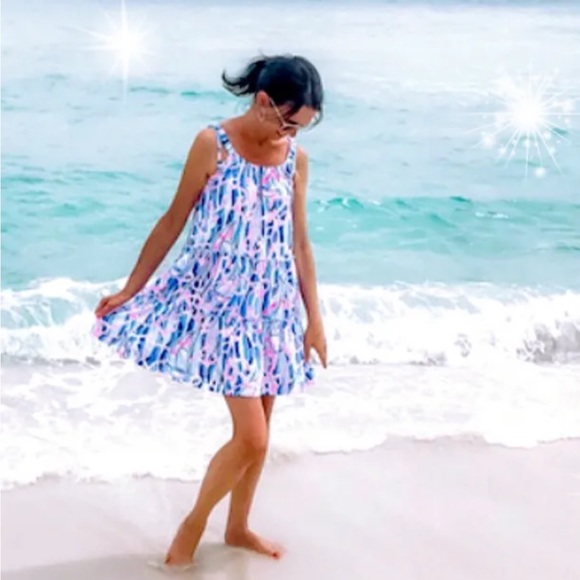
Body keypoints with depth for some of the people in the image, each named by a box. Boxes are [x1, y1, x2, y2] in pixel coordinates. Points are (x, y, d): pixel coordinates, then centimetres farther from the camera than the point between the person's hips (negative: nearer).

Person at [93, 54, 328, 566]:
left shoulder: (296, 158, 2)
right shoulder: (213, 144, -11)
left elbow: (299, 244, 8)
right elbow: (173, 222, -4)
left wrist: (314, 318, 9)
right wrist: (130, 289, -2)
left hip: (273, 305, 5)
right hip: (221, 304, -5)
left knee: (259, 431, 12)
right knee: (252, 437, -10)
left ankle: (238, 527, 33)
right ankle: (193, 525, 13)